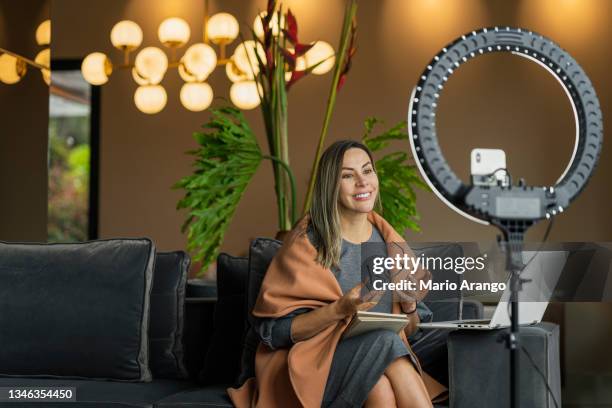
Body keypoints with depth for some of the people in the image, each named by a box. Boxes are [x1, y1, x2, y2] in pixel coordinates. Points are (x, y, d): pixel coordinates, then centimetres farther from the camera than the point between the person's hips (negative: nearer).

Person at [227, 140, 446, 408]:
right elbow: (275, 331, -9)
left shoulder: (388, 241, 9)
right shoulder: (308, 242, -6)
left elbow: (408, 330, 15)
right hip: (313, 367, -3)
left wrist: (409, 302, -7)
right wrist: (340, 309, -22)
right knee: (383, 341, -30)